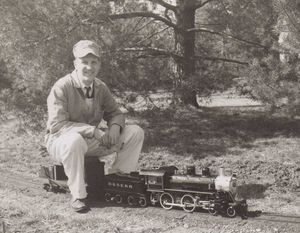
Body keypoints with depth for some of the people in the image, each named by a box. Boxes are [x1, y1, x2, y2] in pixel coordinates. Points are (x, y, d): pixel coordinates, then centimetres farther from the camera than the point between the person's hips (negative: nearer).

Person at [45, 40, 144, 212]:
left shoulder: (101, 88, 0)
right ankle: (78, 196, -26)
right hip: (60, 141, -6)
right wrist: (93, 131, -31)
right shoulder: (62, 87, -18)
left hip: (93, 141, 6)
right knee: (74, 140, -43)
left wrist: (115, 126, -16)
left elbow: (115, 113, 10)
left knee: (135, 132, -6)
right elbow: (56, 125, -25)